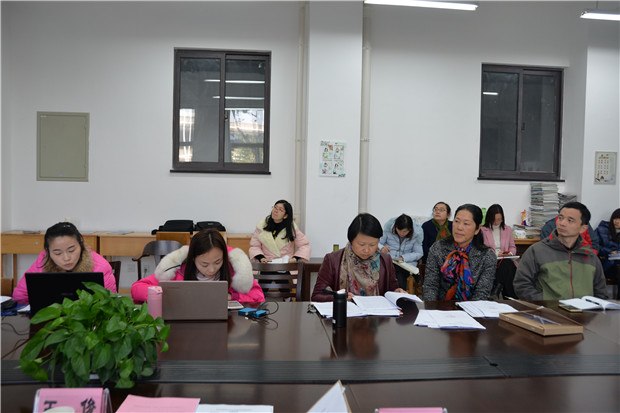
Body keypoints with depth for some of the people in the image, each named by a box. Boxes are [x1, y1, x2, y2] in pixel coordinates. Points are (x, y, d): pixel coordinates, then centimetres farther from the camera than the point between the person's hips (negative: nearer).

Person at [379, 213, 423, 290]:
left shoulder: (417, 232, -5)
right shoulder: (389, 226, -6)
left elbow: (418, 253, -4)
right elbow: (378, 242, -1)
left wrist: (403, 258, -19)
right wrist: (381, 247, -25)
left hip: (406, 263, -1)